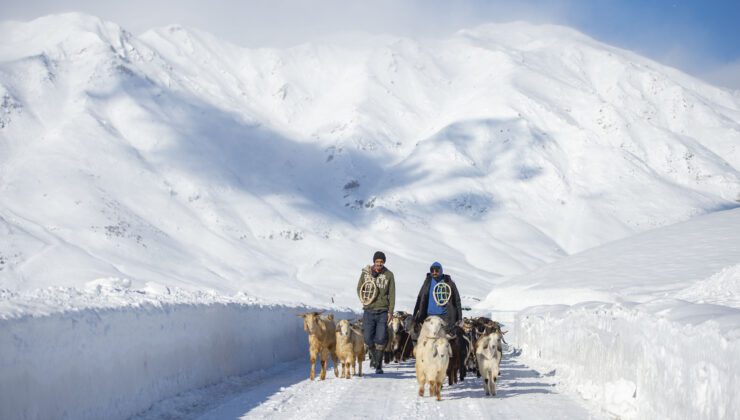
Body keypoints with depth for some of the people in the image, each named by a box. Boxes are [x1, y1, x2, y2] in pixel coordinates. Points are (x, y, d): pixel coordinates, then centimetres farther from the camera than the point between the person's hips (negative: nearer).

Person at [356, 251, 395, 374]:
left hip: (383, 311, -1)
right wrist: (364, 300, 0)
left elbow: (392, 294, 2)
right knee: (368, 338, 1)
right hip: (369, 311, 1)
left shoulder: (388, 275, 1)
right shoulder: (365, 273, 4)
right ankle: (374, 355, 30)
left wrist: (390, 311, -4)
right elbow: (359, 288, 14)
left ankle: (378, 365, 2)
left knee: (381, 339, -6)